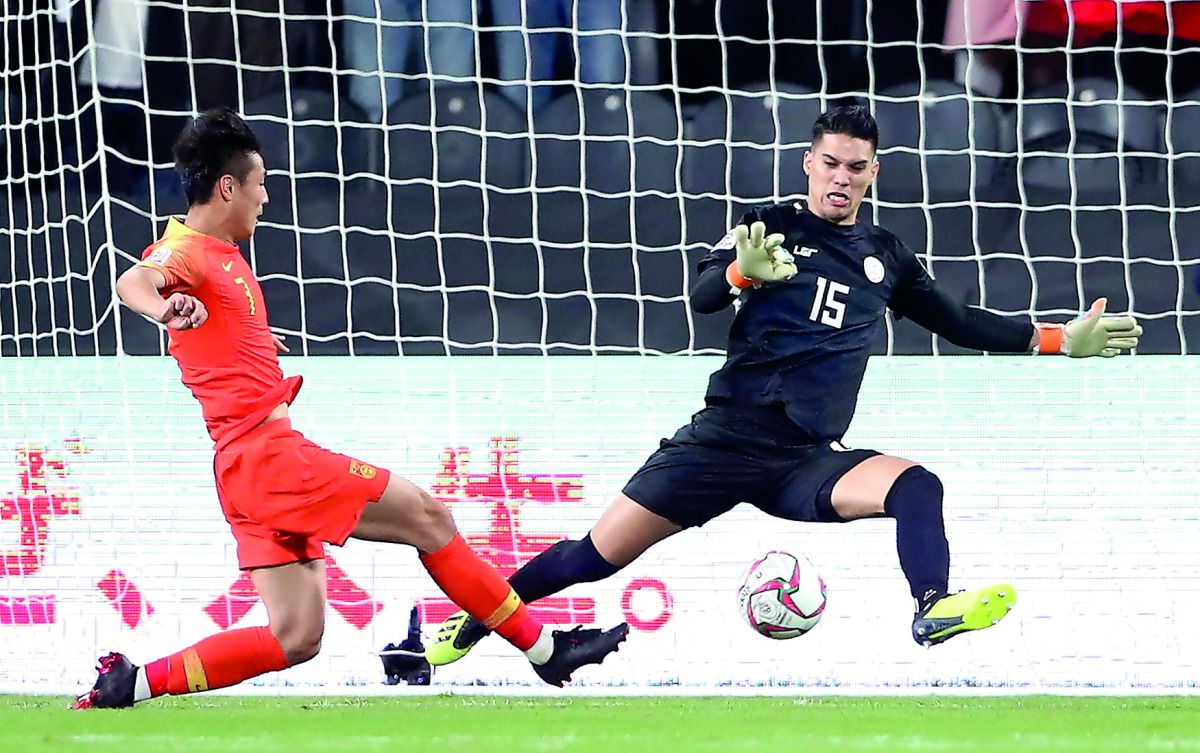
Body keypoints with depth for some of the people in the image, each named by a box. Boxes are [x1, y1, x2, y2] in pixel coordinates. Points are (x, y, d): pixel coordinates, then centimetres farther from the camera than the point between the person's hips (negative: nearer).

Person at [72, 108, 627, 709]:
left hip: (253, 469, 10)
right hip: (269, 453, -10)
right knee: (427, 518, 0)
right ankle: (546, 649, 8)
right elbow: (134, 281, -35)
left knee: (296, 639, 6)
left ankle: (128, 683, 1)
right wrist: (163, 305, -56)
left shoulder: (221, 255, 19)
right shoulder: (186, 251, -10)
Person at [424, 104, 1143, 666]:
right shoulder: (770, 226, 2)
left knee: (918, 487, -25)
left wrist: (1063, 339, 17)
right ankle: (467, 626, 10)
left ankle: (935, 611, -42)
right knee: (598, 556, -5)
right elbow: (702, 296, -14)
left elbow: (962, 324, 24)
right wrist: (743, 273, -37)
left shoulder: (887, 257, 14)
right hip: (727, 438, -3)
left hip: (809, 462, 3)